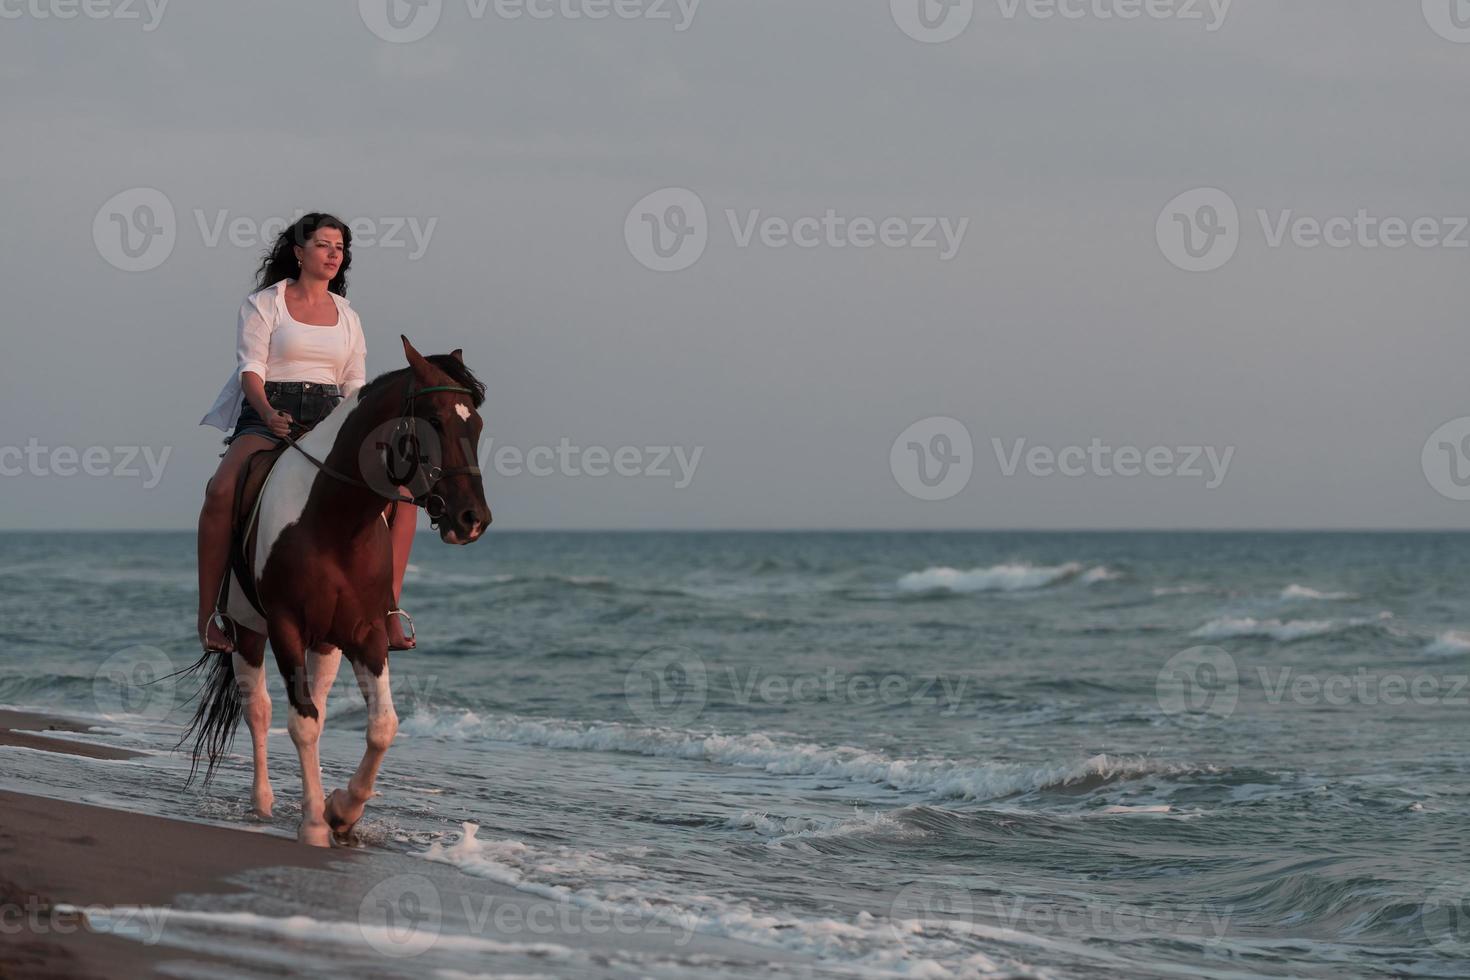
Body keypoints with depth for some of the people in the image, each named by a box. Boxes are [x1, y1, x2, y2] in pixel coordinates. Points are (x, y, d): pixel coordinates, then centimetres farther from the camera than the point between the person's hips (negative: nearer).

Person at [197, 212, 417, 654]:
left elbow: (355, 385, 14)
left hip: (330, 419, 4)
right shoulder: (263, 303, 7)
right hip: (268, 418, -4)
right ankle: (208, 613, -25)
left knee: (402, 488, -18)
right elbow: (251, 369, -5)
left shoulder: (347, 316, 19)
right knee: (221, 492, -34)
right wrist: (269, 414, -25)